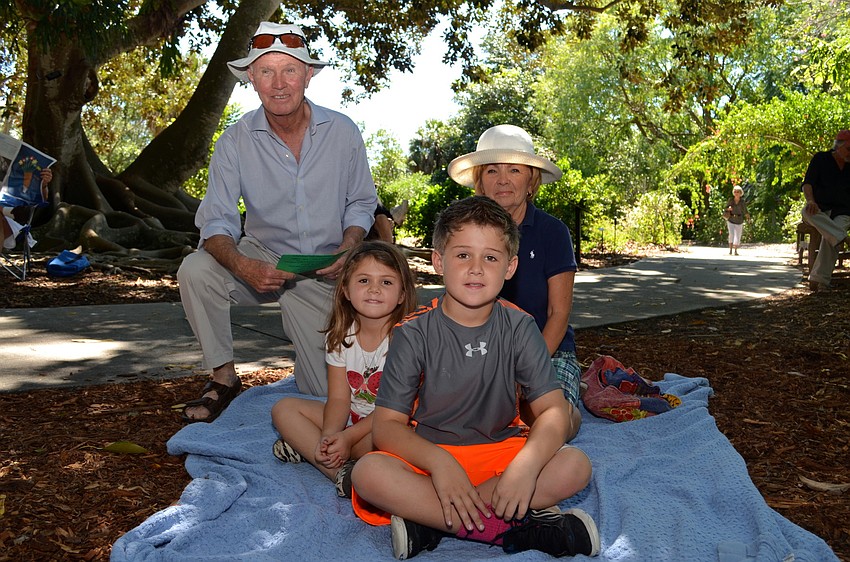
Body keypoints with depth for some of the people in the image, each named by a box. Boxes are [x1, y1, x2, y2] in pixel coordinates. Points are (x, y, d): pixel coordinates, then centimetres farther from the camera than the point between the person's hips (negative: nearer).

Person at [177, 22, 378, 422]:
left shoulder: (342, 132, -9)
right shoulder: (236, 141, -11)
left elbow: (361, 204, 1)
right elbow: (216, 222, -14)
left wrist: (347, 249, -19)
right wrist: (242, 266, -35)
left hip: (323, 273, 0)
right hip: (262, 258, 0)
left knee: (326, 397, 2)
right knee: (195, 271, -31)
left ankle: (313, 350, 41)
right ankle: (223, 377, -10)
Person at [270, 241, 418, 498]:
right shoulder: (340, 337, -2)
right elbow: (339, 398, -6)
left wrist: (348, 437, -25)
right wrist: (328, 437, -26)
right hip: (351, 417, 6)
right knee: (284, 408, -6)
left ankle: (305, 447, -19)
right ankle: (340, 471, -24)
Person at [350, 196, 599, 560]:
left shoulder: (519, 328, -4)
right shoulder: (414, 332, -10)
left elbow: (554, 411, -10)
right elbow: (386, 425, -13)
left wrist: (526, 464, -30)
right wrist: (439, 462, -31)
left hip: (498, 450, 2)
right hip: (426, 453, -2)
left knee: (575, 466, -23)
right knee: (368, 472, -31)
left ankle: (428, 519, -24)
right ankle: (510, 527, -25)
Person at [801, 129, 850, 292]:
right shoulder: (820, 159, 4)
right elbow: (807, 183, -8)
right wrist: (810, 200, -29)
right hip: (819, 210, -1)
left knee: (830, 235, -33)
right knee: (808, 211, -39)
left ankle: (820, 279, -39)